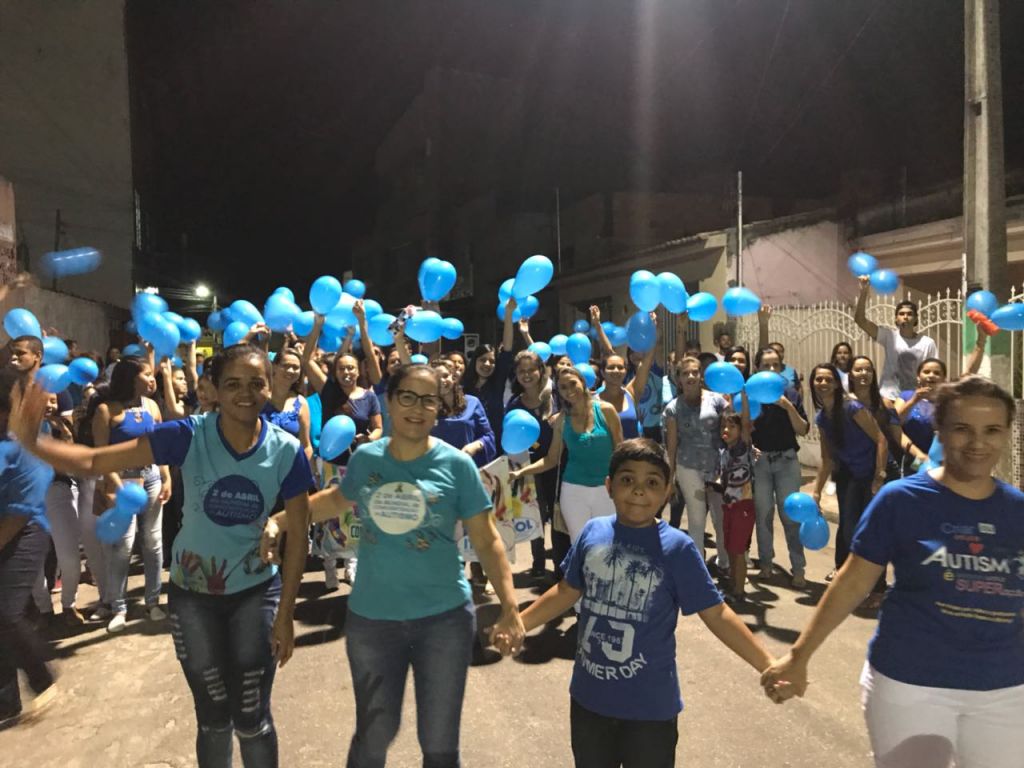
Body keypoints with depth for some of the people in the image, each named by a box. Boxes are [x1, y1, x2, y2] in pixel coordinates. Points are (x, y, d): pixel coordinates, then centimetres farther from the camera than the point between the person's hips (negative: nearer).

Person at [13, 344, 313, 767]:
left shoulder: (287, 451, -16)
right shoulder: (188, 435, -18)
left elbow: (298, 534, -9)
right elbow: (94, 462, -18)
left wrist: (285, 613, -9)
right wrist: (30, 442, -36)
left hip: (256, 592, 0)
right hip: (192, 593, 1)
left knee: (252, 720, 8)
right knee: (213, 719, 15)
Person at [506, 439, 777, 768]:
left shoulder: (678, 548, -16)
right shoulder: (592, 532, -7)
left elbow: (716, 614, -13)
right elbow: (567, 592, 6)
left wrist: (768, 665, -20)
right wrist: (518, 623, 8)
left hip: (650, 705, -3)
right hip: (589, 697, 3)